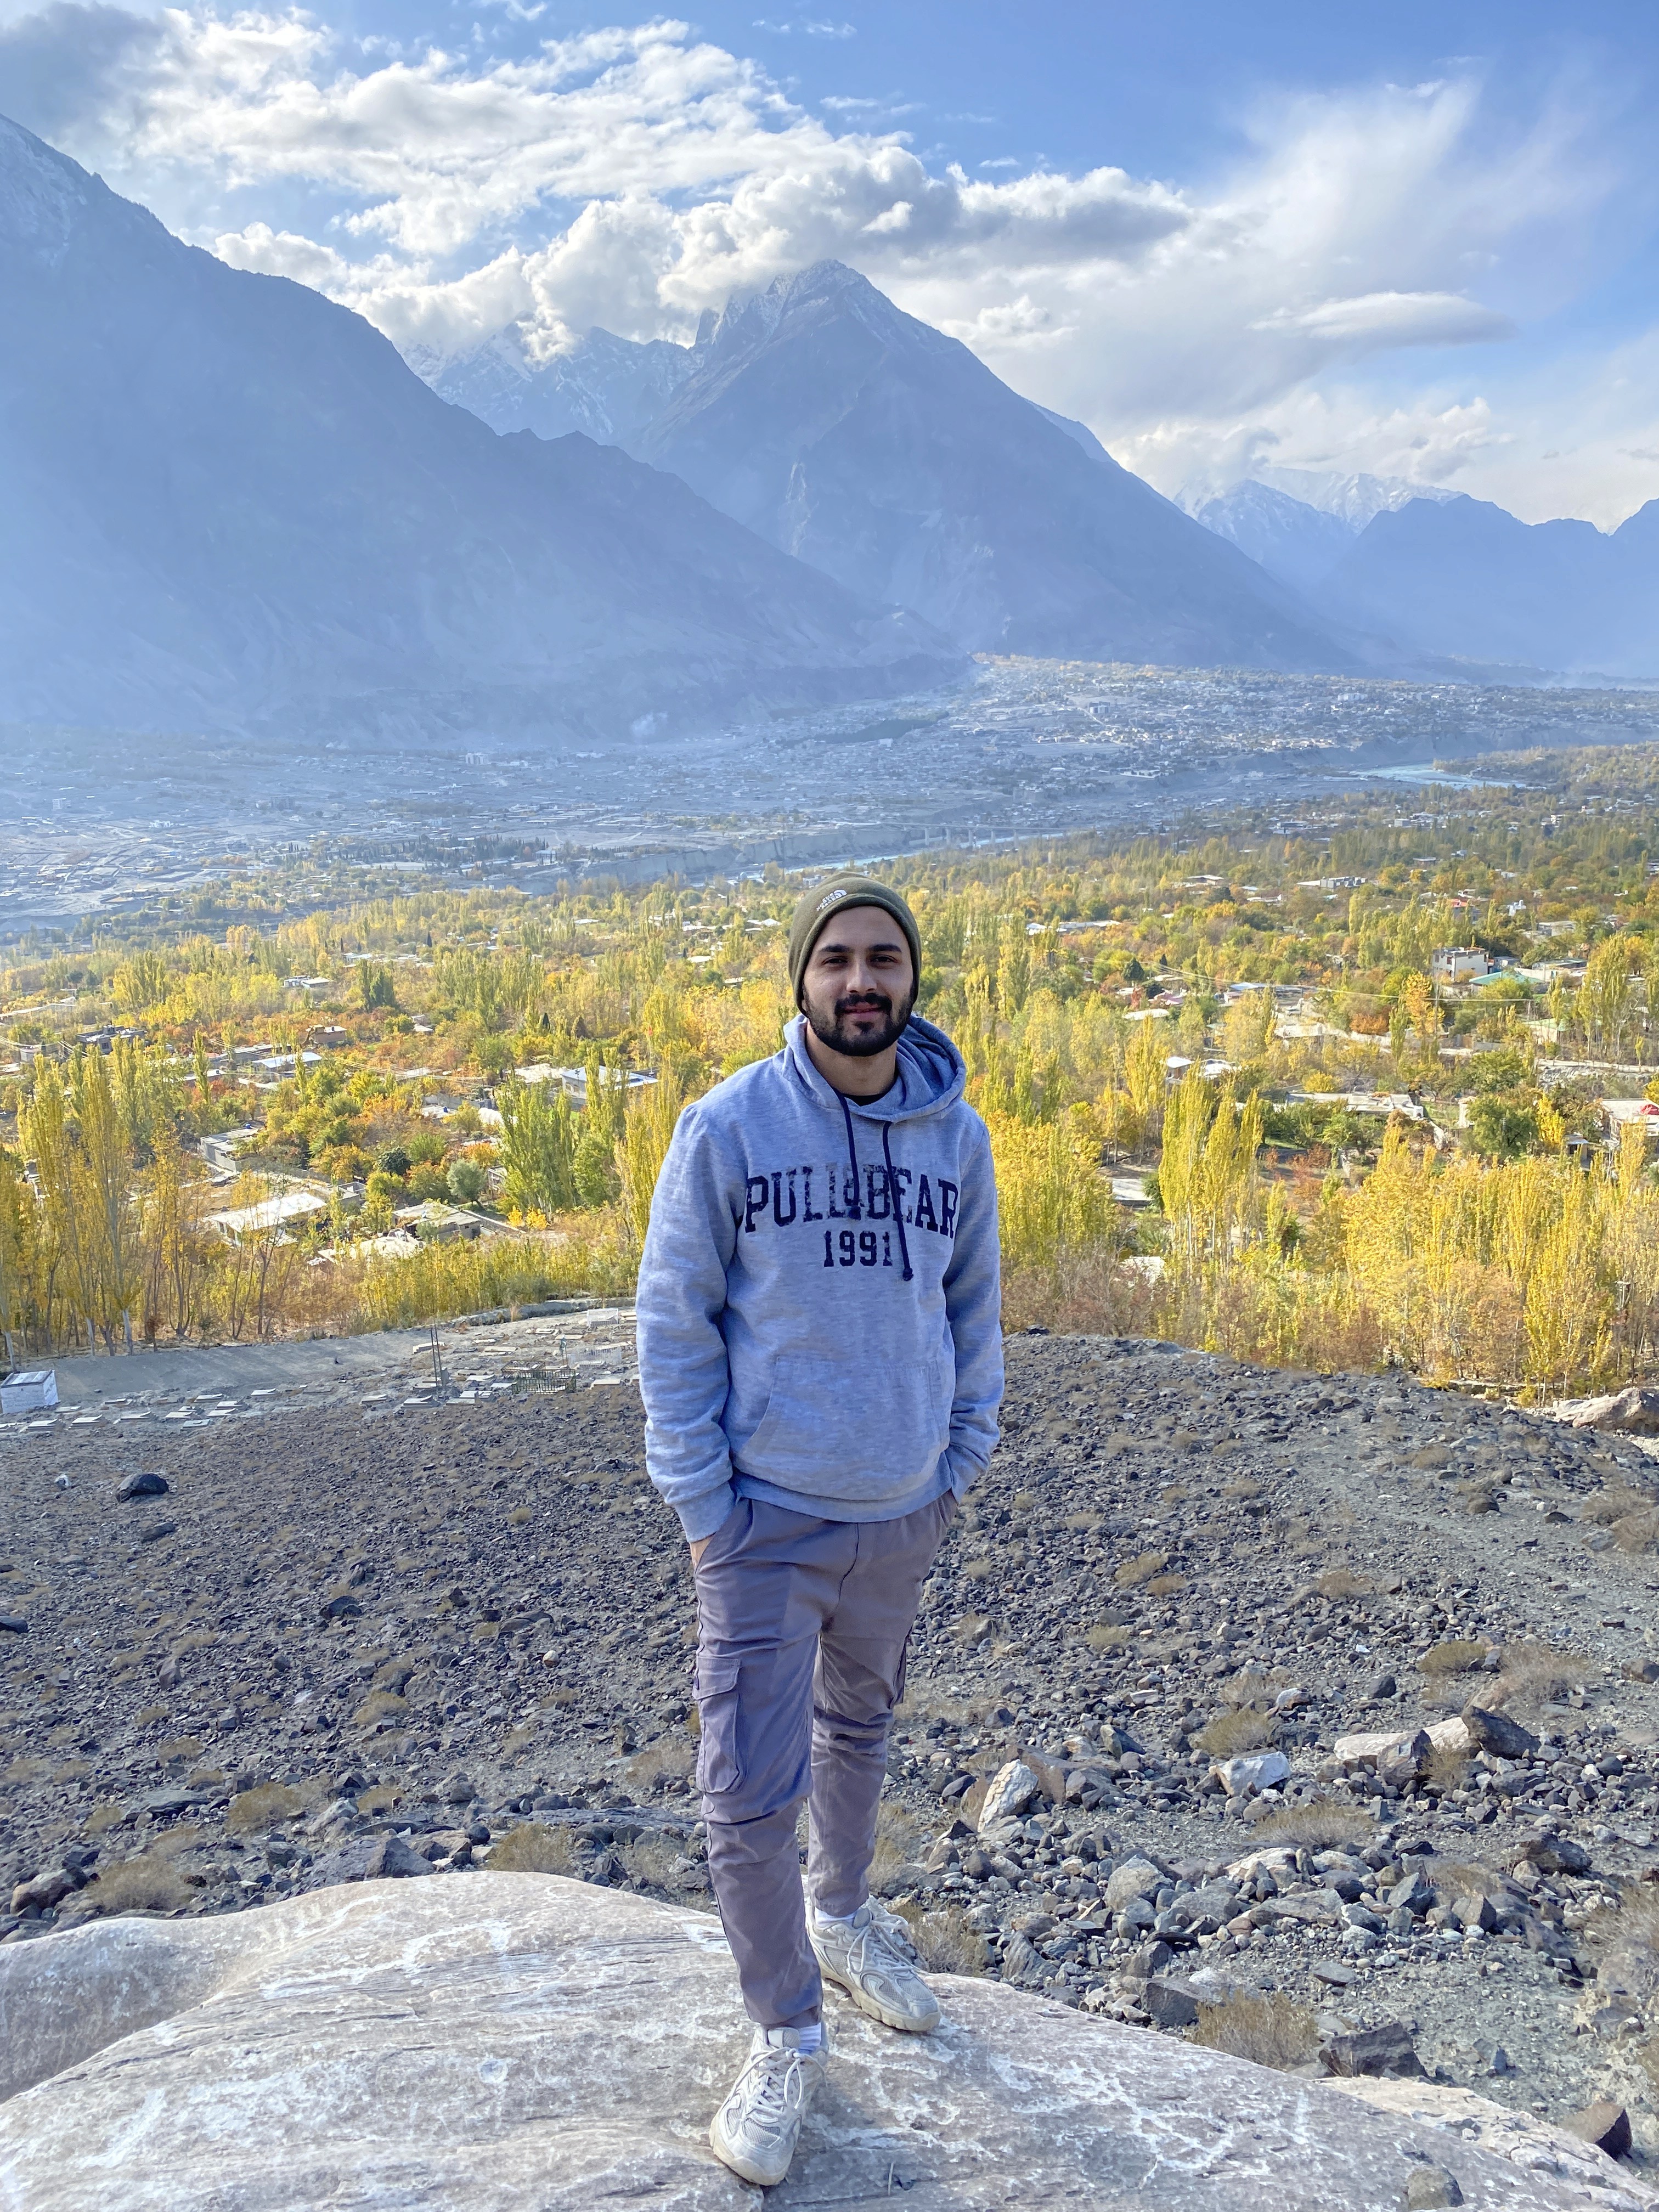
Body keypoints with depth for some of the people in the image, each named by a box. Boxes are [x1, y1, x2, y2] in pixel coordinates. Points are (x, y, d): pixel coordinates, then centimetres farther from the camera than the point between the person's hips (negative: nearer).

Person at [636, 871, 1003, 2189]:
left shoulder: (955, 1133, -3)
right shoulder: (727, 1127, -13)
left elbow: (973, 1308, 8)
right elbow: (673, 1322, -8)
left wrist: (963, 1461, 6)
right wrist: (702, 1499, -10)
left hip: (904, 1517, 3)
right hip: (767, 1521, -3)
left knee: (861, 1728, 24)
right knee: (751, 1797, 0)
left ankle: (843, 1917, 50)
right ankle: (788, 2035, 24)